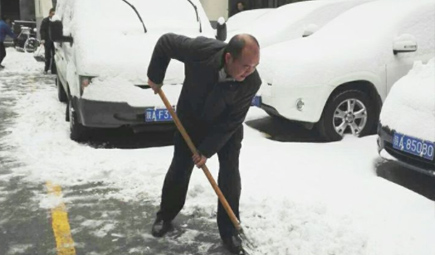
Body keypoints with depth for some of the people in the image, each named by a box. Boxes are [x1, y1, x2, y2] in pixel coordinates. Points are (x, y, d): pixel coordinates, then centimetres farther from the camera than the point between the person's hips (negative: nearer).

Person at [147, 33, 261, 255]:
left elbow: (232, 122, -24)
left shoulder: (252, 82, -33)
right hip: (191, 118, 0)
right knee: (180, 167, 8)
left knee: (230, 173, -5)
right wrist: (155, 77, -8)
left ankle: (229, 231, 11)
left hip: (226, 125, 0)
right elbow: (165, 42, -18)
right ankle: (165, 216, 30)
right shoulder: (200, 50, -37)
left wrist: (206, 150, -22)